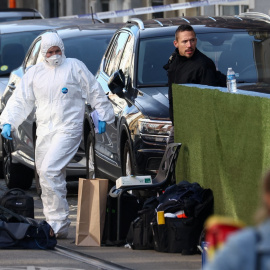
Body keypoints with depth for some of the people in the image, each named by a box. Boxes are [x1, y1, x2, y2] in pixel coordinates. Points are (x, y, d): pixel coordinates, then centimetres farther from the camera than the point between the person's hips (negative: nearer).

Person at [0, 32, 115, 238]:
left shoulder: (75, 67, 1)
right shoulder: (35, 73, 13)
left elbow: (95, 92, 8)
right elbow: (20, 101, 13)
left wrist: (103, 117, 6)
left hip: (68, 129, -6)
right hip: (44, 132, 6)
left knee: (49, 171, -20)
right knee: (46, 176, 8)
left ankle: (58, 224, -18)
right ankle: (54, 224, 18)